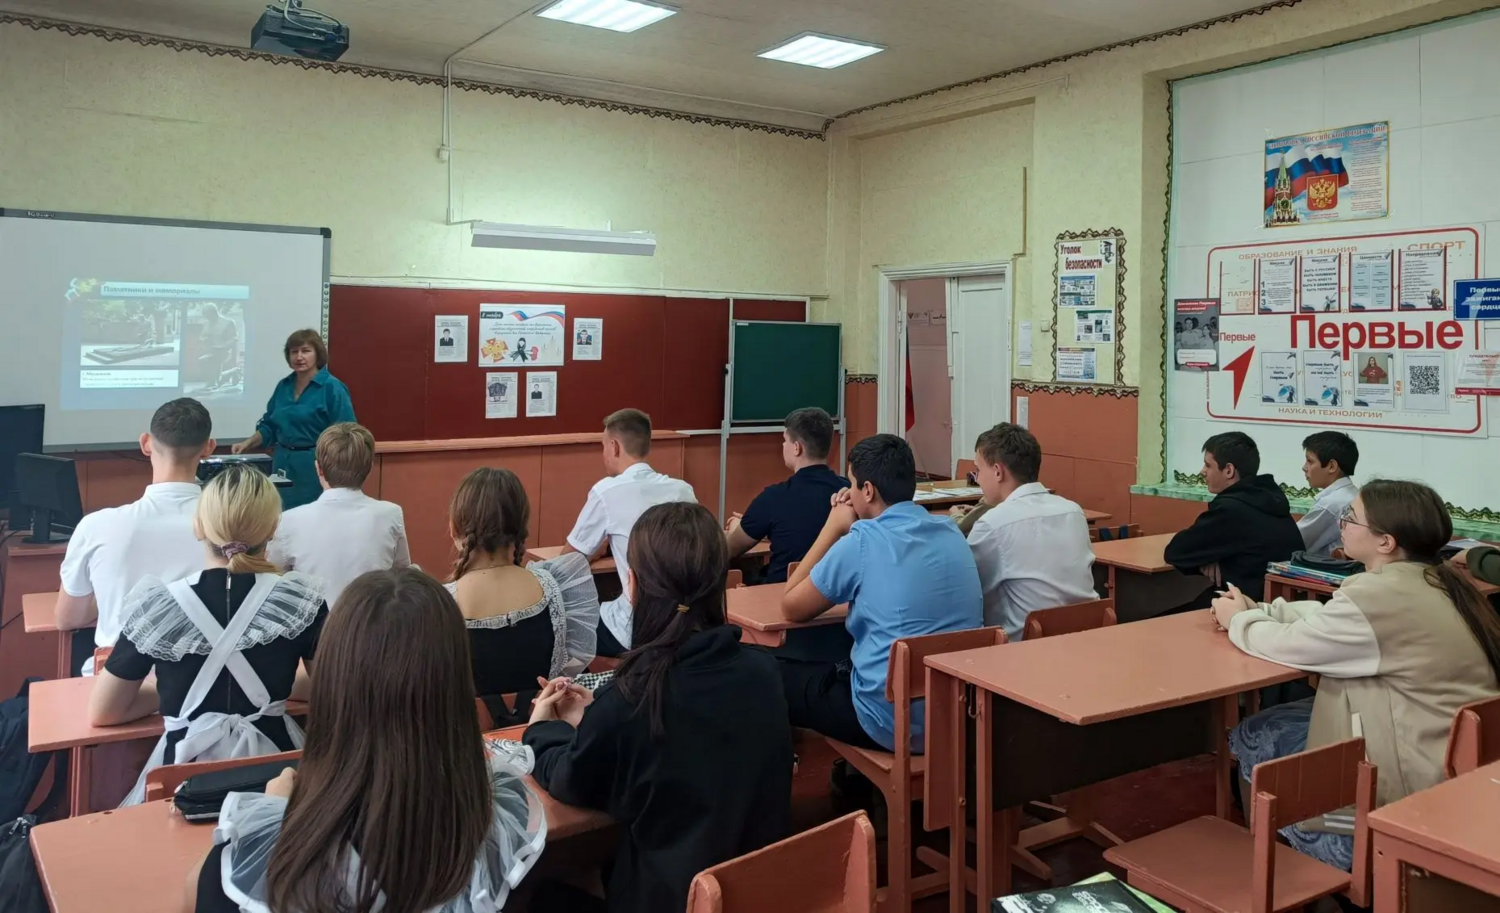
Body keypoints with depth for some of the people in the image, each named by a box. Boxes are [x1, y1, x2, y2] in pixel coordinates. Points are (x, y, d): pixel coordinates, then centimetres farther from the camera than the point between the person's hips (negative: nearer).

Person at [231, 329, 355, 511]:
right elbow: (270, 426, 19)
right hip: (283, 463, 6)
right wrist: (247, 443, 4)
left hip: (315, 467, -6)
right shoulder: (284, 386, 10)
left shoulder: (332, 388, -10)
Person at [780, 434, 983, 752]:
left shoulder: (863, 541, -15)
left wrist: (834, 528, 3)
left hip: (895, 723, -7)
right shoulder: (952, 532, 4)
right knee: (837, 664, 32)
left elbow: (791, 608, -2)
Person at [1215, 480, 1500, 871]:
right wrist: (1256, 610, 12)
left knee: (1253, 737, 4)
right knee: (1276, 721, 13)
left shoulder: (1382, 595, -25)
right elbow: (1326, 617, 17)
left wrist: (1239, 621, 4)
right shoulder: (1429, 581, 5)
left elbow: (1288, 645, -15)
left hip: (1418, 780, -9)